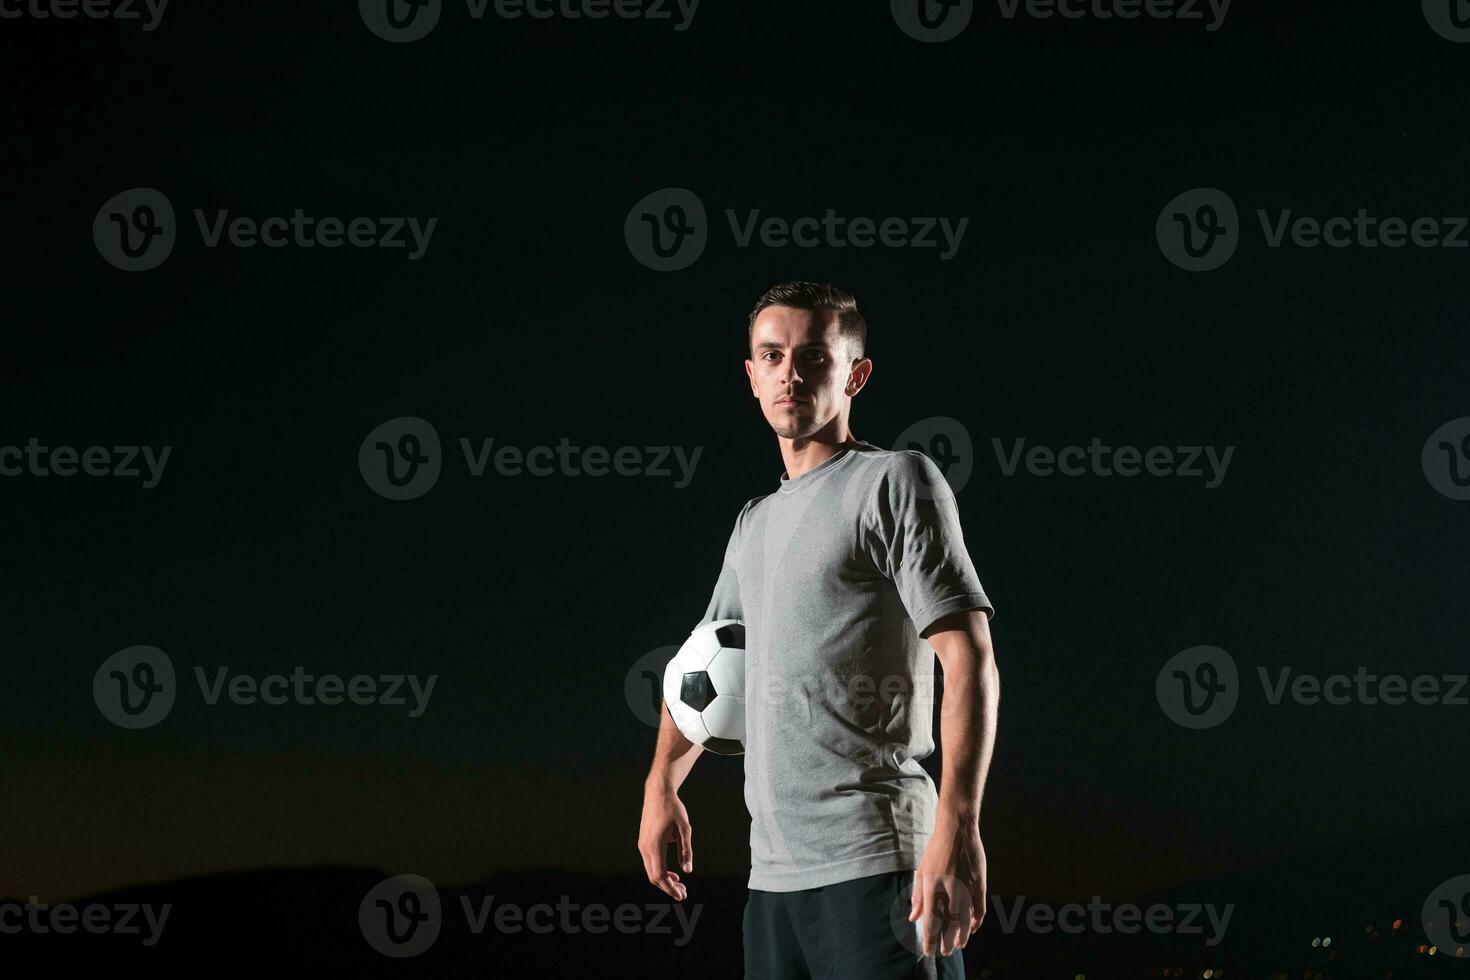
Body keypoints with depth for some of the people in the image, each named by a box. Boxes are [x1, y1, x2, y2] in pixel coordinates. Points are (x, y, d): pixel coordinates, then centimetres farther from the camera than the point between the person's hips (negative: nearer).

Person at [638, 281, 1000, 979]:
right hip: (772, 870, 8)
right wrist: (662, 783, 18)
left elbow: (970, 661, -11)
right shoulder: (755, 523, 20)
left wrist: (957, 828, -21)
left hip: (873, 863, -7)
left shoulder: (895, 481, -2)